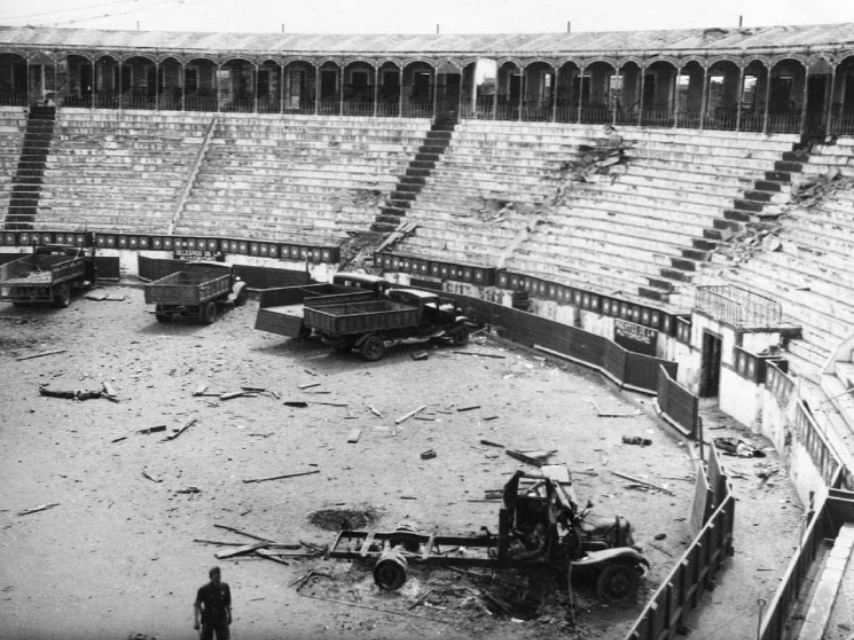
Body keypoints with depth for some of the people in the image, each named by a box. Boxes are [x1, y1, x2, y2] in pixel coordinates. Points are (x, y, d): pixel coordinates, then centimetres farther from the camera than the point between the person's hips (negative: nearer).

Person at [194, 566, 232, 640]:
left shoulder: (225, 587, -6)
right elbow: (196, 605, -9)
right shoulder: (204, 590, -14)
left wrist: (229, 616, 13)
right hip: (208, 619, -2)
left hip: (221, 618, 2)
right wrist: (196, 622, -14)